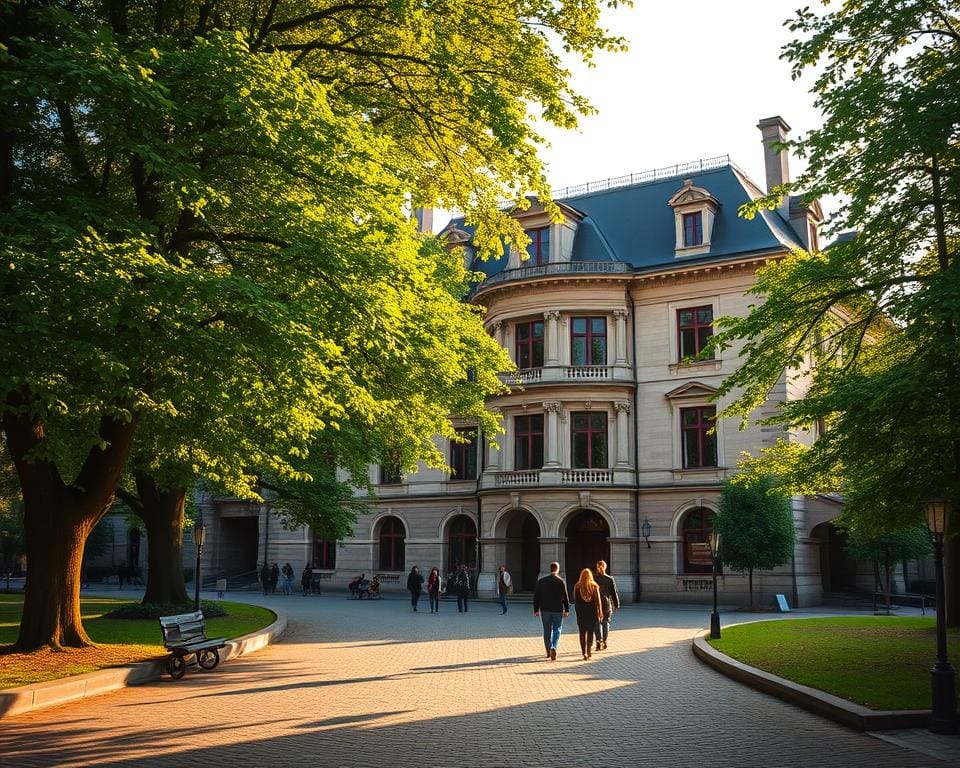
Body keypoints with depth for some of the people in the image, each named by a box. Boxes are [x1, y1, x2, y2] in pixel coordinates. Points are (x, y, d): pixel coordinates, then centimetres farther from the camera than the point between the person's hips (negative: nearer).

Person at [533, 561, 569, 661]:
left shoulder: (541, 581, 2)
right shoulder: (561, 581, -7)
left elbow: (536, 596, 4)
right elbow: (565, 597, -4)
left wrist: (536, 609, 11)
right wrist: (566, 610, 4)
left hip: (545, 610, 2)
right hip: (558, 610, -2)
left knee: (547, 631, 12)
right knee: (557, 631, 5)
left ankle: (549, 652, 15)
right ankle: (553, 648, -15)